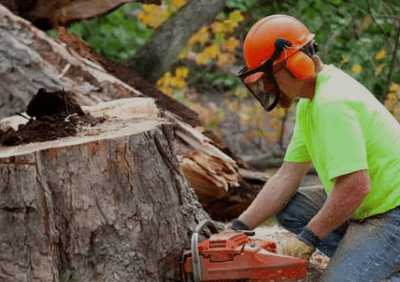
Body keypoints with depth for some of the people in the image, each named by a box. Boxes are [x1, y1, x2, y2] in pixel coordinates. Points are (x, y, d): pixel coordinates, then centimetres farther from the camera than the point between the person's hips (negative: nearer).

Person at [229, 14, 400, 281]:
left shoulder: (333, 103, -23)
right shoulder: (310, 101, 10)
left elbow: (356, 186, -29)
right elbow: (288, 176, 10)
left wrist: (309, 237, -16)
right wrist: (238, 229, 3)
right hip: (367, 208, 11)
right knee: (288, 206, 8)